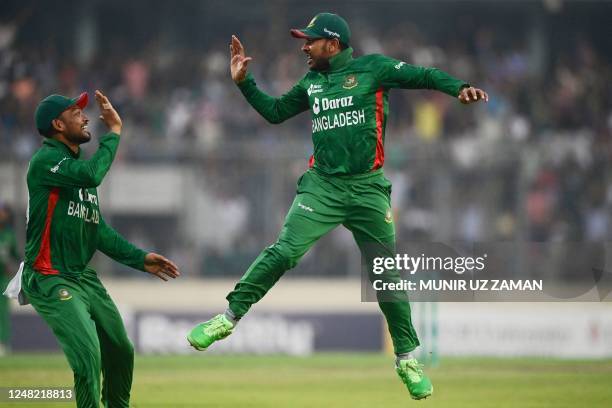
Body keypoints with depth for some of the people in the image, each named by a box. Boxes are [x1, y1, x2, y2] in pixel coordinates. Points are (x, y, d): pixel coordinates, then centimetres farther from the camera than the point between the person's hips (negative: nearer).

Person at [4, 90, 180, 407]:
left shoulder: (77, 165, 15)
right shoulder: (46, 160, -13)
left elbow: (98, 229, 17)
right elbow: (91, 175, -32)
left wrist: (139, 258, 10)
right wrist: (114, 131, -21)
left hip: (83, 276, 9)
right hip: (51, 281, -9)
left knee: (121, 351, 14)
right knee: (89, 356, -21)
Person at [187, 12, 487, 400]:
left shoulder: (373, 68, -2)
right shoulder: (310, 84, 13)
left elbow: (423, 76, -9)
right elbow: (274, 111, 25)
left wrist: (460, 88, -26)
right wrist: (244, 81, 16)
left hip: (368, 189, -2)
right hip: (322, 186, 2)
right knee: (284, 252, -15)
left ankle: (408, 358, 13)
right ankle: (228, 318, -10)